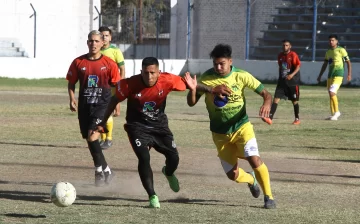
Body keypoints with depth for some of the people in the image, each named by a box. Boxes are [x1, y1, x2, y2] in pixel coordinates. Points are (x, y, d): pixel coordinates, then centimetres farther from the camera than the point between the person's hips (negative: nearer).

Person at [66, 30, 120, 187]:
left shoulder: (109, 64, -2)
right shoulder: (78, 62, 3)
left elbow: (116, 86, 6)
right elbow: (71, 83, 12)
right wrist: (72, 100, -2)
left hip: (102, 105, -4)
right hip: (84, 106, 4)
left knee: (92, 136, -21)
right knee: (90, 140, 6)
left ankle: (100, 170, -7)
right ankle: (105, 170, 22)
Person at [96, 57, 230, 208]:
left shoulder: (167, 80, -21)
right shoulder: (130, 84, -24)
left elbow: (188, 83, -8)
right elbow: (115, 100, -8)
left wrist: (212, 90, -14)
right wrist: (103, 123, -3)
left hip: (159, 125, 2)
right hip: (138, 126, -2)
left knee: (173, 158, -1)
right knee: (144, 158, -20)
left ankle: (169, 173, 38)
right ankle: (152, 197, -9)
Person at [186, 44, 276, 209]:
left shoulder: (241, 76, -13)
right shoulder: (207, 78, -12)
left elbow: (265, 93, -8)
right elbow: (192, 103, -8)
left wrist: (266, 104, -31)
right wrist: (192, 89, -30)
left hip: (241, 127, -1)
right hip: (220, 133, 1)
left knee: (254, 159, -23)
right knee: (232, 174, 4)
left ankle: (269, 197, -5)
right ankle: (251, 179, 41)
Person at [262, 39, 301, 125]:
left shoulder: (293, 55, -9)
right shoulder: (280, 56, 9)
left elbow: (298, 66, -15)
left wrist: (292, 74, -29)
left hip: (292, 81, -5)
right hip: (282, 80, 5)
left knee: (294, 100, 6)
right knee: (276, 98, -8)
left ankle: (297, 119, 22)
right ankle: (270, 118, -16)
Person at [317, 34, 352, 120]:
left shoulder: (341, 50, -4)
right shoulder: (328, 52, 15)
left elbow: (348, 62, -4)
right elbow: (325, 65, 23)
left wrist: (349, 74, -10)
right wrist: (320, 76, 20)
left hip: (338, 74, -7)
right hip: (330, 74, 7)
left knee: (332, 92, -20)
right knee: (331, 94, 8)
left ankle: (336, 112, -9)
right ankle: (333, 114, 16)